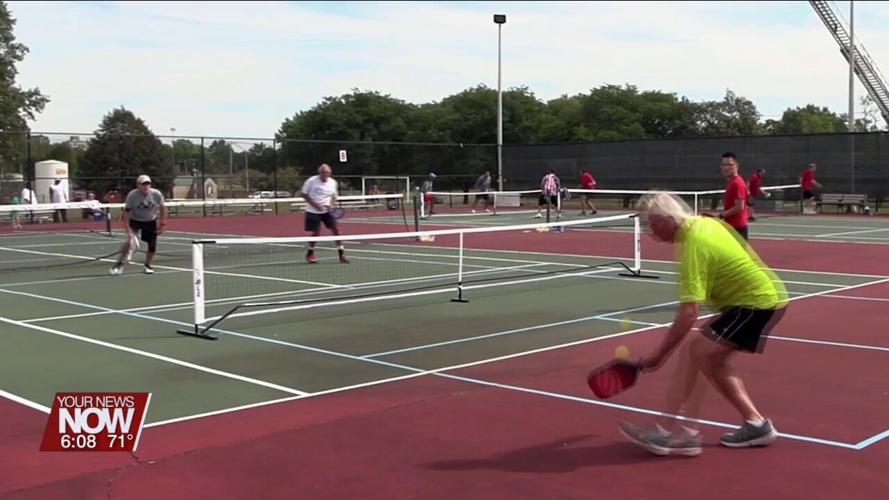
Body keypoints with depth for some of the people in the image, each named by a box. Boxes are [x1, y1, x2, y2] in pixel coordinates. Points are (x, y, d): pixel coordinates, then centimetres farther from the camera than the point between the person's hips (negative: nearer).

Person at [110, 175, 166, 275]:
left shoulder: (157, 194, -18)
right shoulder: (132, 195, -23)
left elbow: (162, 207, -1)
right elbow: (126, 212, -19)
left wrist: (162, 223, -2)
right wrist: (128, 228, -27)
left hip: (151, 221, 3)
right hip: (135, 220, -3)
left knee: (152, 245, -2)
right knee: (131, 242, -23)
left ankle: (147, 266, 21)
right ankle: (119, 263, -8)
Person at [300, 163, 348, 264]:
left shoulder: (332, 182, 2)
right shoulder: (311, 181, -10)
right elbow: (303, 194, -6)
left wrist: (332, 204, -7)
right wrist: (315, 205, -16)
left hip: (327, 211, 3)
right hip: (313, 211, -3)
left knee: (335, 230, -7)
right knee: (316, 233, -4)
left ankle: (341, 254, 0)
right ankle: (310, 253, 20)